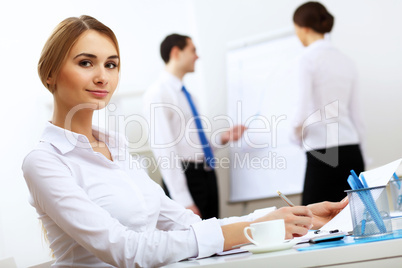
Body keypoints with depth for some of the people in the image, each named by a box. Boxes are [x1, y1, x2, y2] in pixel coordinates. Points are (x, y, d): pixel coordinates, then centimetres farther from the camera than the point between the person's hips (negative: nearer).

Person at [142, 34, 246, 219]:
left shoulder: (188, 95, 17)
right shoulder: (157, 94, -11)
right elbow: (164, 149, -18)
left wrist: (222, 139, 7)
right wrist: (183, 201, -22)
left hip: (207, 174, 8)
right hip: (185, 176, -8)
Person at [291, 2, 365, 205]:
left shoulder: (309, 58, -6)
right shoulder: (346, 61, 14)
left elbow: (303, 112, -13)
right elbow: (356, 115, 16)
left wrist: (298, 134, 8)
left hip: (323, 155, -7)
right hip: (353, 152, 7)